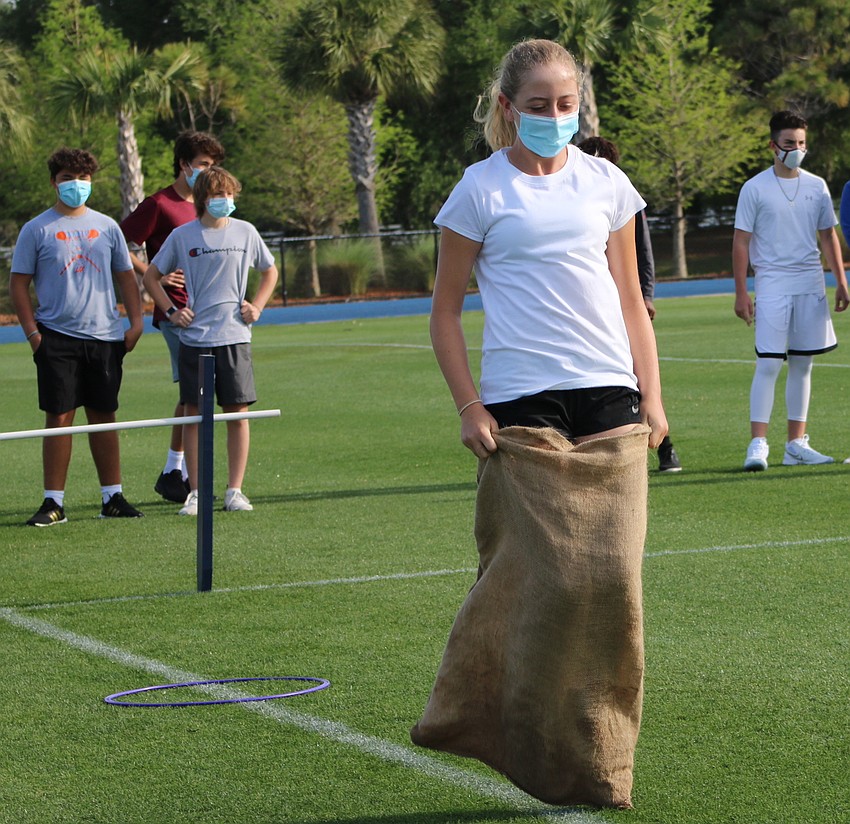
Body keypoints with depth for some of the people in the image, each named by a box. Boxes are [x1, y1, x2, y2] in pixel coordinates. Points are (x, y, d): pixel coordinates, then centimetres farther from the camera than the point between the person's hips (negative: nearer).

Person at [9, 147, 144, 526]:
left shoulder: (106, 226, 11)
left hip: (105, 337, 3)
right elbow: (19, 284, 2)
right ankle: (54, 502, 0)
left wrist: (135, 322, 5)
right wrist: (33, 333, -7)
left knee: (104, 416, 8)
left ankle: (112, 496, 14)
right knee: (59, 417, -4)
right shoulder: (37, 230, 1)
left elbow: (126, 276, 16)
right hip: (57, 337, -3)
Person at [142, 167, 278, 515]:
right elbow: (151, 277, 12)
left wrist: (257, 306, 8)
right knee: (195, 414, 1)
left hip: (234, 338, 1)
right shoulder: (182, 236, 2)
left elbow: (270, 271, 21)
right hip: (194, 339, -1)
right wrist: (171, 311, 2)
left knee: (237, 414, 0)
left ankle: (235, 490, 8)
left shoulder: (245, 232, 5)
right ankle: (195, 493, 7)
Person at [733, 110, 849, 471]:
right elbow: (741, 241, -1)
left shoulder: (816, 186, 9)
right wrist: (740, 292, -6)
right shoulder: (755, 188, -2)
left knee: (803, 364, 7)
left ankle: (796, 444, 13)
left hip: (811, 285, 4)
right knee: (768, 364, -11)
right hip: (772, 285, -4)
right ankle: (758, 444, -10)